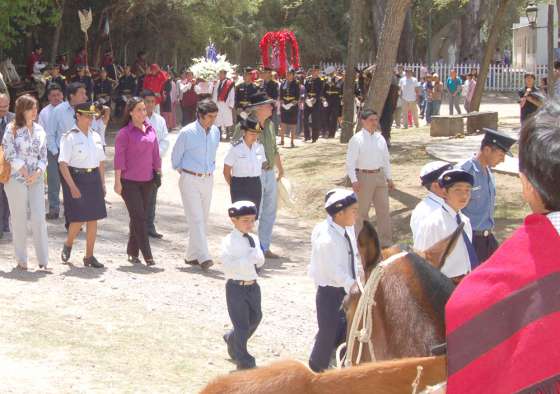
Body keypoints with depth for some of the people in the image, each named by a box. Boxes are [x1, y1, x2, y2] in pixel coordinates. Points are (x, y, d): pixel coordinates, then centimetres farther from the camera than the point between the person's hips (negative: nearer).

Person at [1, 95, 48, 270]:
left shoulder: (39, 130, 9)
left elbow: (43, 156, 8)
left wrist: (37, 173, -8)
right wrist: (24, 171, -10)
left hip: (36, 180, 3)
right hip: (16, 179, -3)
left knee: (39, 219, -3)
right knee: (19, 220, 2)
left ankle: (43, 260, 1)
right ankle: (21, 260, 11)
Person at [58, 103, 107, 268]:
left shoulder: (95, 136, 11)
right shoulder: (69, 137, -8)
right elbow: (63, 164, -12)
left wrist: (102, 184, 10)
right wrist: (72, 187, -19)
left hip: (93, 178, 6)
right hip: (76, 177, -6)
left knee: (93, 218, 5)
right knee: (78, 219, -7)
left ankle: (89, 256, 14)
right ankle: (68, 244, 23)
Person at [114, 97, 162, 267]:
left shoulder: (150, 129, 7)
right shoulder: (125, 133, -8)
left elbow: (155, 153, 14)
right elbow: (119, 157, -9)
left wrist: (158, 173, 13)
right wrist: (118, 181, -11)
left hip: (147, 180, 6)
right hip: (129, 181, -5)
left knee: (139, 217, 11)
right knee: (139, 217, -7)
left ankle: (132, 252, 22)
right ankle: (147, 255, -7)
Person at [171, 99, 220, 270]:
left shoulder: (215, 132, 5)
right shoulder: (187, 132, -11)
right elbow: (175, 157, 0)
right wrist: (185, 173, 7)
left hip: (208, 180, 6)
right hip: (190, 180, -6)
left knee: (203, 219, 9)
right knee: (196, 218, -12)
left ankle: (192, 255, 19)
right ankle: (203, 257, -17)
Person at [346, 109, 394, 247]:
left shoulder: (380, 138, 6)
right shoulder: (356, 139, -11)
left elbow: (386, 159, 15)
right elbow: (350, 162, -13)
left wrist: (389, 178, 13)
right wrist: (354, 181, -20)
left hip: (379, 176, 5)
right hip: (363, 177, -5)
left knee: (384, 209, 7)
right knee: (362, 211, 6)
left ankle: (386, 242, 15)